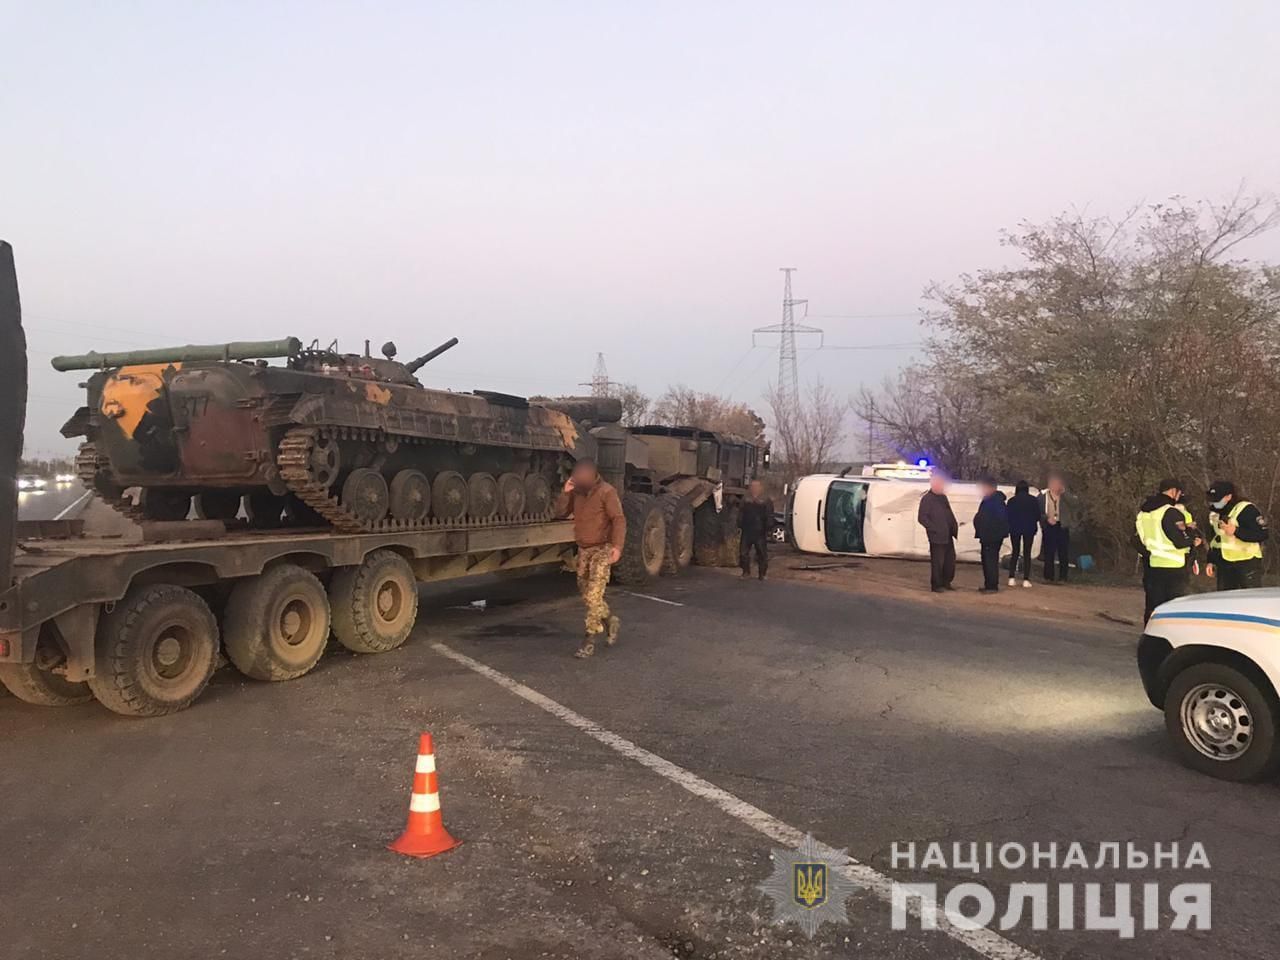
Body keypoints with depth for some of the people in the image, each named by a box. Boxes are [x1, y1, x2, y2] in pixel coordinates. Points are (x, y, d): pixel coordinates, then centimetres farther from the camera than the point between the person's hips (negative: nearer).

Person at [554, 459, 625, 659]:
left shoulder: (606, 492, -16)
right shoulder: (577, 492, 4)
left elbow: (619, 520, -20)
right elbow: (560, 512, 4)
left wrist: (617, 546, -32)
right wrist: (565, 493, -13)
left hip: (602, 549, -7)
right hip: (583, 550, 7)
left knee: (593, 595, -11)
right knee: (585, 594, 14)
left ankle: (590, 641, -5)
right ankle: (610, 622, 35)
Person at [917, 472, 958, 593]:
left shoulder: (943, 497, 15)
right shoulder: (927, 499, -10)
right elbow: (922, 518, -15)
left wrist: (954, 527, 7)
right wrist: (935, 529, -16)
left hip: (948, 536, 8)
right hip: (937, 537, -8)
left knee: (950, 560, 14)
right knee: (937, 562, -2)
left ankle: (946, 582, 27)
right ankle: (936, 585, 9)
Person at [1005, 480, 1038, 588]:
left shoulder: (1012, 500, -2)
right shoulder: (1033, 500, -3)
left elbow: (1007, 515, -2)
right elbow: (1038, 515, 0)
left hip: (1015, 529, 1)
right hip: (1029, 529, -1)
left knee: (1015, 552, 11)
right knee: (1027, 553, 4)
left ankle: (1012, 578, 2)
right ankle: (1026, 579, -2)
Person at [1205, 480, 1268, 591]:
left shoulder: (1247, 510, -13)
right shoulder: (1215, 514, 12)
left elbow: (1263, 534, -18)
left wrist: (1236, 531, -26)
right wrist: (1211, 561, 17)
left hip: (1248, 563, -7)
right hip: (1224, 564, 7)